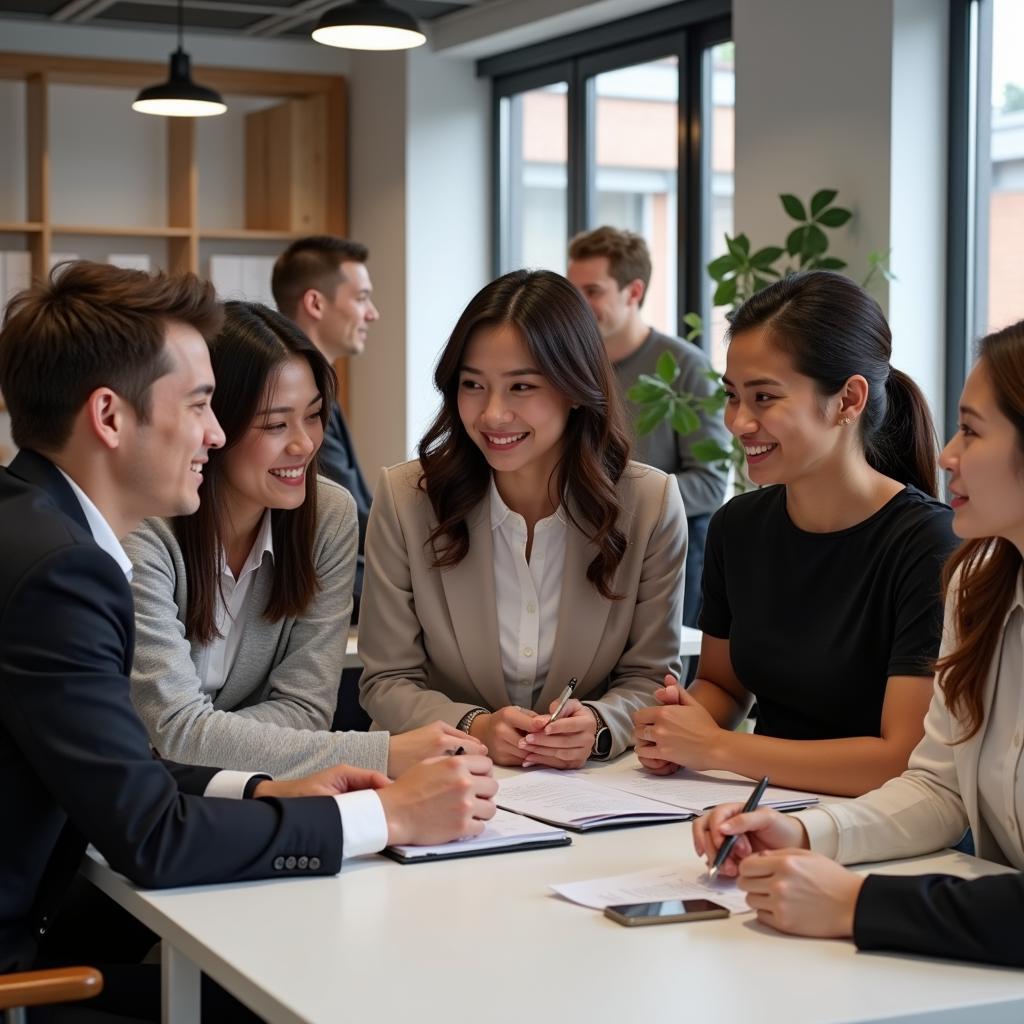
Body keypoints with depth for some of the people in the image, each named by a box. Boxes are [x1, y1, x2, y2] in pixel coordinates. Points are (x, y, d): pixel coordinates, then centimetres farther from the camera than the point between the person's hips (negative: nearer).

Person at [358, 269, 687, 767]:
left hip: (595, 782, 1)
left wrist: (598, 726, -19)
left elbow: (650, 676, 2)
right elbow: (387, 682, 0)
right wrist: (473, 729, -19)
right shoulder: (405, 497, -4)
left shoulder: (651, 502, -4)